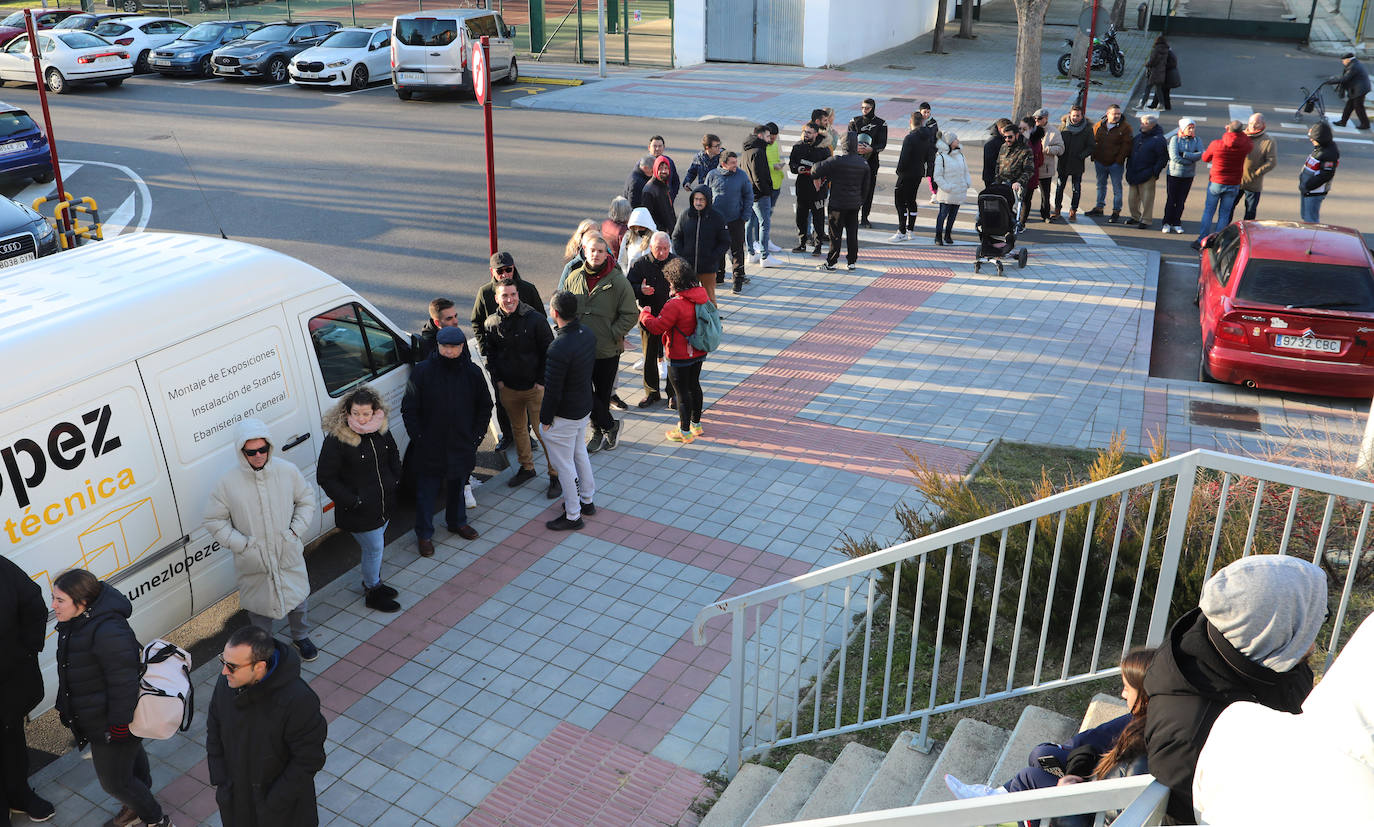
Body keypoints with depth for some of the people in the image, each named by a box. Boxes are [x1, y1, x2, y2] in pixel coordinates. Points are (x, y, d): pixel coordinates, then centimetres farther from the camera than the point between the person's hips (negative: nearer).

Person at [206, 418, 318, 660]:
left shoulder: (287, 470, -11)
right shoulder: (227, 483, -16)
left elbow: (306, 499, 6)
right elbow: (214, 521, -5)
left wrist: (296, 530, -5)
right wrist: (241, 544, -14)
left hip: (289, 555, 2)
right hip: (253, 560, -2)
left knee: (297, 599, 20)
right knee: (259, 605, 14)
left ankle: (301, 638, 47)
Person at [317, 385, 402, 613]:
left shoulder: (381, 430, -3)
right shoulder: (336, 440, -23)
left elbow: (393, 455, 17)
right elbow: (325, 477, -17)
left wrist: (395, 481, 6)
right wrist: (351, 500, -18)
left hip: (384, 504, 6)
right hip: (359, 510, -6)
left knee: (376, 545, 22)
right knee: (374, 548, 5)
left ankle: (373, 582, 45)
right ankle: (372, 592, 27)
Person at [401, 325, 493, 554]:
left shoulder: (472, 373, -4)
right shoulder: (422, 372, -12)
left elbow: (485, 407, 8)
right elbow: (409, 409, -6)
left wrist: (476, 437, 2)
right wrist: (419, 439, -9)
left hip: (461, 447, 3)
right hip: (430, 448, -3)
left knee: (457, 486, 21)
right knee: (427, 491, 7)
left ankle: (457, 522, 43)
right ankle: (424, 534, 23)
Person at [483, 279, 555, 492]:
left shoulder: (536, 320, -14)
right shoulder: (492, 324, -1)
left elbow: (548, 352, -8)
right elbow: (490, 354, 13)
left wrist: (542, 381, -10)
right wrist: (497, 379, 3)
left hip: (535, 387, -4)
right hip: (508, 388, 5)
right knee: (518, 428, 18)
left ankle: (555, 473, 11)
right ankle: (526, 468, 35)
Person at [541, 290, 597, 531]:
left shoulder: (559, 349, -31)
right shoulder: (588, 335, -5)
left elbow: (552, 390, -24)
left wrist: (545, 418, -10)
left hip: (564, 415, -9)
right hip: (585, 407, 9)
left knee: (564, 465, 6)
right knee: (580, 454, 26)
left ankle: (573, 515, 19)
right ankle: (587, 500, 41)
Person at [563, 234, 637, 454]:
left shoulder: (618, 281, -11)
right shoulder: (574, 277, 1)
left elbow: (630, 314, -8)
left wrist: (612, 335, -13)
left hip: (607, 351, -3)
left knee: (602, 394, 11)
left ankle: (599, 431, 31)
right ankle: (609, 426, 22)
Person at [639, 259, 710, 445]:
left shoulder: (675, 305, -26)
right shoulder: (703, 296, -2)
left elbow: (657, 327, -20)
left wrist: (644, 315, -2)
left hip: (680, 358, -8)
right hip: (699, 353, 8)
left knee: (682, 391, 3)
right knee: (694, 385, 21)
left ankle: (685, 431, 12)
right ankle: (696, 423, 35)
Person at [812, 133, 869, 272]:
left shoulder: (836, 161, -17)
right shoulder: (863, 163, 2)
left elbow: (816, 170, -16)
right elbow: (865, 186, 11)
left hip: (837, 204, -5)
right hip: (855, 204, 5)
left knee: (835, 234, 1)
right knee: (852, 233, 11)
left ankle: (831, 262, 5)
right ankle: (852, 261, 16)